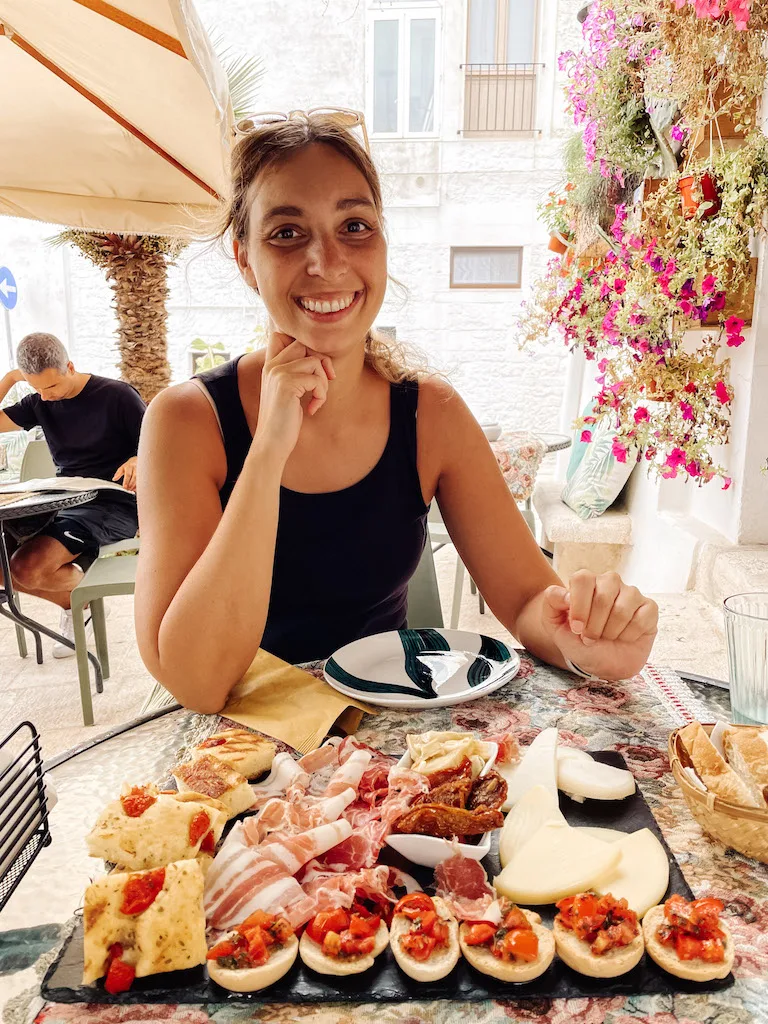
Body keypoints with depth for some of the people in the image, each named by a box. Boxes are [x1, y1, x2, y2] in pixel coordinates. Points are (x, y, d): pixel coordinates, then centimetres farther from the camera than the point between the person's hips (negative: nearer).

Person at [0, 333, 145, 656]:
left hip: (113, 506, -7)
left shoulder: (117, 395, -7)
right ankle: (71, 600, 10)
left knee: (27, 566, -27)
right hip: (63, 505, 7)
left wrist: (139, 462, -30)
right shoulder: (39, 404, 11)